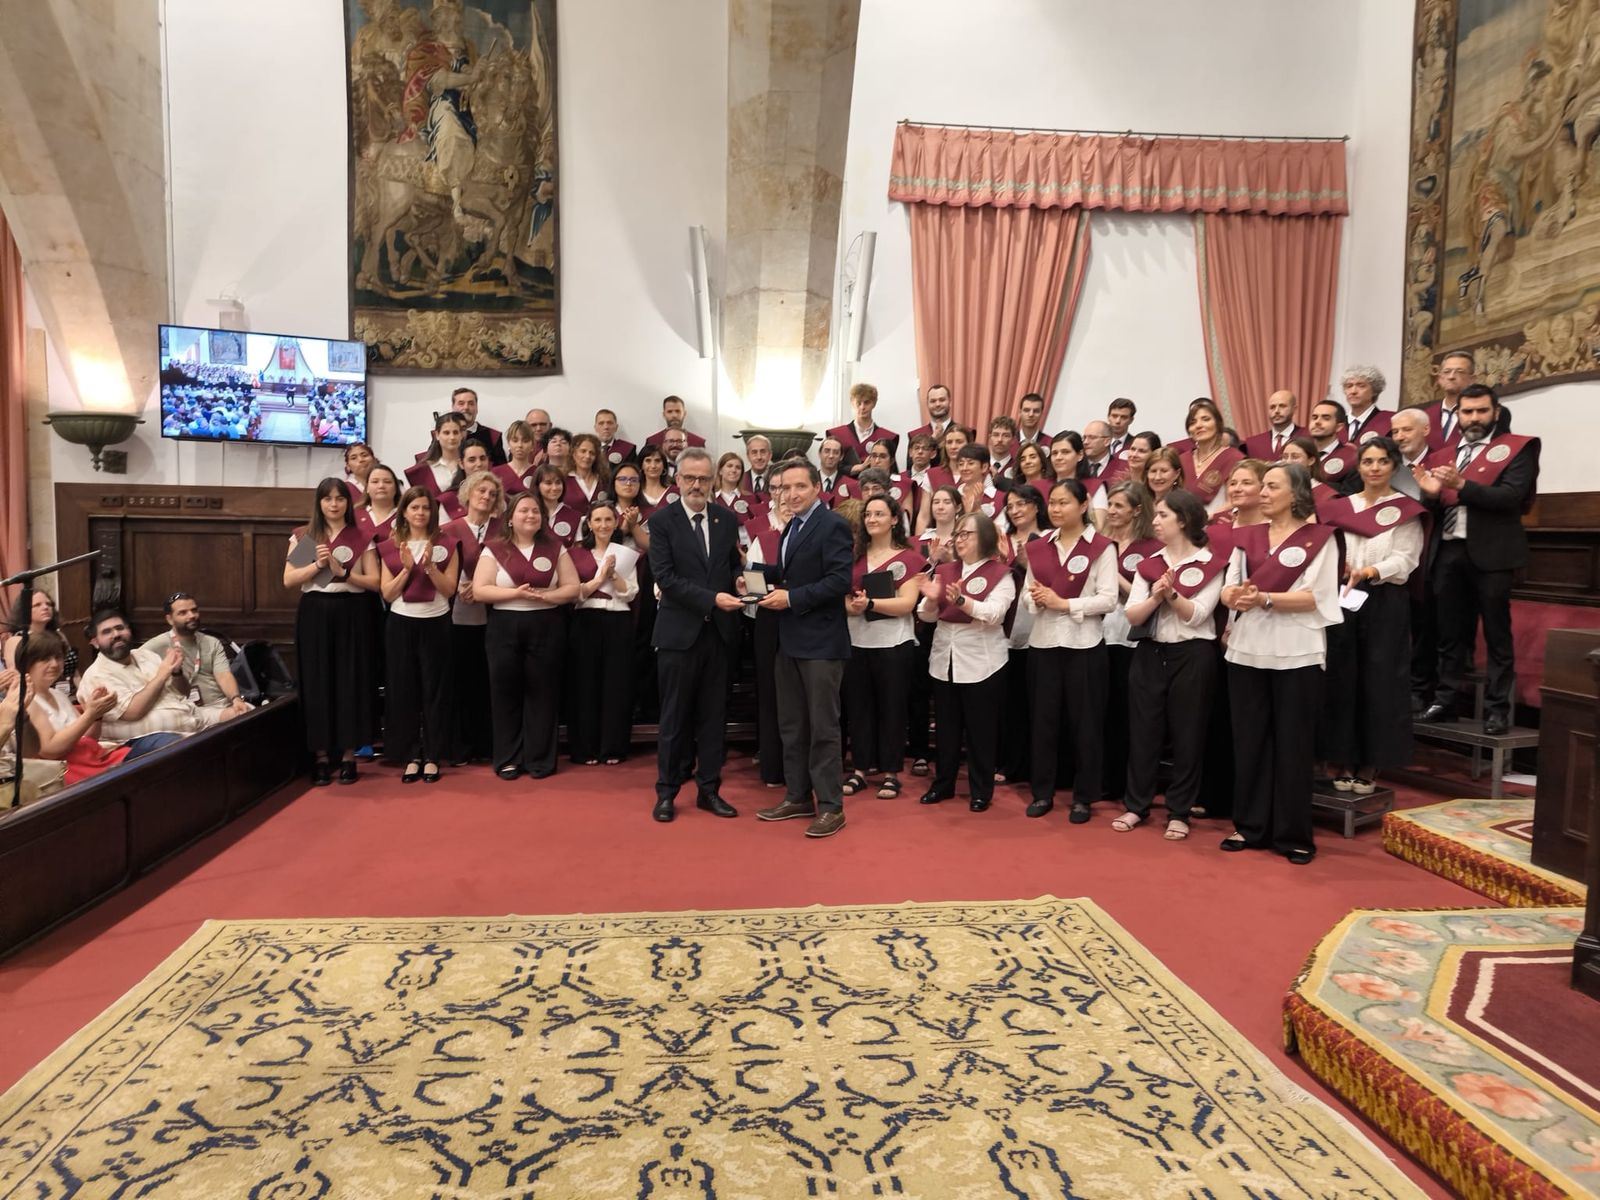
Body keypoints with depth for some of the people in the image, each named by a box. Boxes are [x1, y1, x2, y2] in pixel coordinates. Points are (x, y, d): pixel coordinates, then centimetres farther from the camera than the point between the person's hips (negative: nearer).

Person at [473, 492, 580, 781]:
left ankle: (540, 759, 13)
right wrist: (516, 593, -17)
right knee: (506, 692, 4)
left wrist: (544, 596, -14)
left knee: (542, 692, 4)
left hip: (546, 627, 1)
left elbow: (572, 588, 3)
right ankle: (508, 759, 14)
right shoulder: (494, 549, 2)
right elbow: (479, 590, -5)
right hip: (505, 627, 0)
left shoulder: (555, 547, 6)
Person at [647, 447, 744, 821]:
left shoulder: (727, 519, 7)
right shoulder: (662, 520, -5)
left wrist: (739, 579, -9)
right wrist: (712, 598, -22)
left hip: (719, 631, 4)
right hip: (679, 631, -3)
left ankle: (709, 789, 20)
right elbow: (665, 577, -14)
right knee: (675, 716, 6)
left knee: (714, 715, 10)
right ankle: (667, 791, 18)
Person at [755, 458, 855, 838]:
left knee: (822, 727, -3)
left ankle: (831, 806, 5)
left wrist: (791, 598, -19)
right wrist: (773, 590, 1)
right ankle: (798, 797, 25)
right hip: (789, 640, 9)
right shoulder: (790, 528, 17)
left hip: (821, 641, -9)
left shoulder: (832, 525, -11)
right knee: (790, 725, 14)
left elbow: (840, 580, -20)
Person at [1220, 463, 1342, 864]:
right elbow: (1228, 591, 6)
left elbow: (1313, 597, -11)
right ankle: (1250, 826, 19)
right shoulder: (1247, 536, 11)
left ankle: (1294, 835, 12)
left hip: (1295, 653, -4)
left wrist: (1264, 598, -23)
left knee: (1293, 745, 3)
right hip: (1246, 650, 4)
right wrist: (1235, 596, -17)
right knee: (1248, 741, 9)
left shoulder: (1318, 537, -2)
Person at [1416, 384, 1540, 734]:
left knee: (1496, 633, 2)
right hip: (1447, 552, 5)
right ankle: (1447, 700, 19)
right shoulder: (1441, 456, 15)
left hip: (1490, 552, -4)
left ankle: (1497, 708, 7)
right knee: (1450, 632, 11)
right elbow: (1435, 506, 10)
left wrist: (1461, 485, -23)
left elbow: (1511, 496, -13)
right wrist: (1430, 493, -12)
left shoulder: (1518, 448, 2)